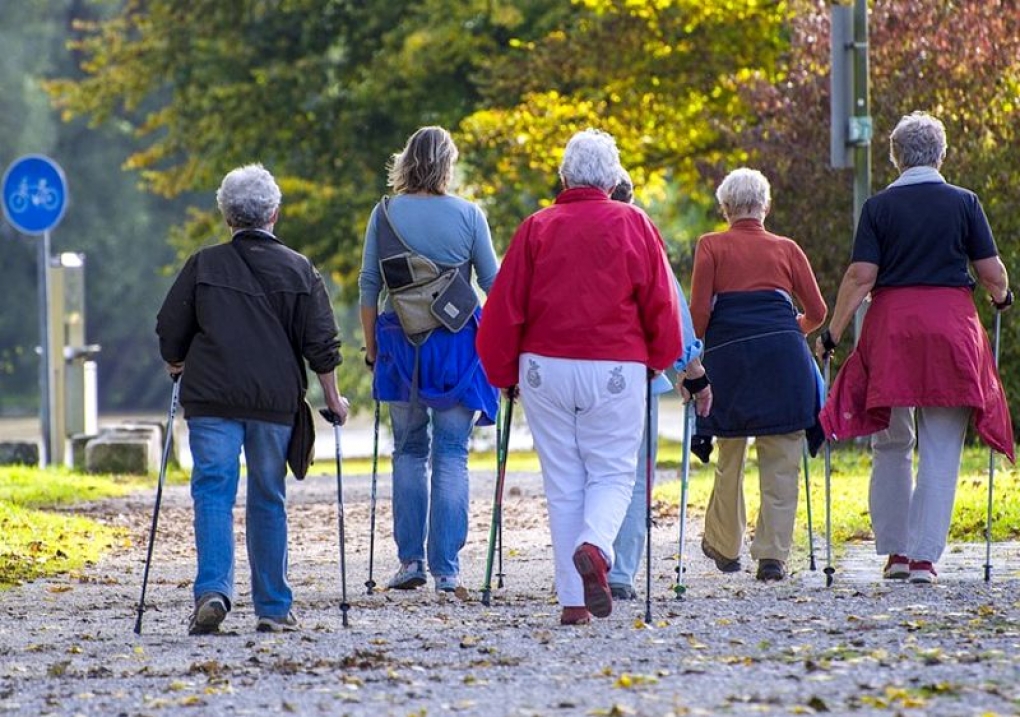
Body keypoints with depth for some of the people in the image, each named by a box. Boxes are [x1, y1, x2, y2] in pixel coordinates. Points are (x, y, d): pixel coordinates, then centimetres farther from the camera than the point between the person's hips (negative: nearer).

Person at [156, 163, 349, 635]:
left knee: (213, 492, -2)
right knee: (268, 499, 10)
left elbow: (170, 333, 6)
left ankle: (213, 590, -22)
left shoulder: (203, 266, 2)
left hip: (211, 399, -1)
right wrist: (333, 400, 13)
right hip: (276, 401, 1)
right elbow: (321, 345, 3)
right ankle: (273, 608, 11)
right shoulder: (299, 271, 4)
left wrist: (179, 369, 24)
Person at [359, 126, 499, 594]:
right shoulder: (468, 215, -3)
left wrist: (371, 347, 11)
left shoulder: (385, 215, 0)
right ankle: (446, 568, -1)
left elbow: (369, 287, 2)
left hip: (401, 344, 1)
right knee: (451, 455, 2)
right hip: (458, 345, -1)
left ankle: (410, 559, 6)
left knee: (409, 451, 13)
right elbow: (494, 284, 2)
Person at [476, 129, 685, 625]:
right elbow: (661, 303, 2)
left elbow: (504, 306, 2)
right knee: (612, 473, 7)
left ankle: (573, 601, 4)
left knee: (563, 482, 7)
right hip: (616, 370, -1)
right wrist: (658, 359, 17)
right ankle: (594, 547, -25)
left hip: (546, 367, 1)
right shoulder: (633, 225, 1)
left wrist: (504, 372, 14)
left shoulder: (537, 228, 4)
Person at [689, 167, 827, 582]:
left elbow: (699, 312, -1)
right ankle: (772, 554, -5)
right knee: (781, 462, 2)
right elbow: (816, 312, 14)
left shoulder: (711, 247, 9)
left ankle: (724, 547, 27)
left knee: (729, 458, 14)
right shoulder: (786, 249, 13)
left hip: (728, 357, 0)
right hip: (783, 354, 0)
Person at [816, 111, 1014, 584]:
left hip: (891, 324, 1)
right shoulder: (964, 203, 1)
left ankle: (894, 551, 14)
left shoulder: (879, 207, 0)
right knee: (941, 452, 2)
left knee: (891, 446, 13)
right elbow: (992, 274, 2)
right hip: (952, 326, 0)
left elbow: (860, 277, -6)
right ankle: (925, 557, -3)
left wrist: (832, 334, 0)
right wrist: (1002, 298, 24)